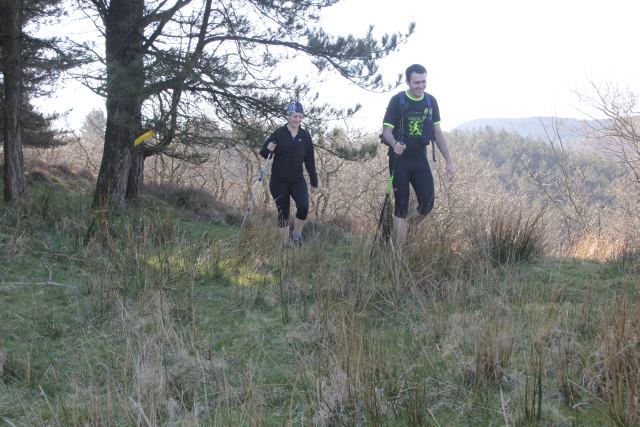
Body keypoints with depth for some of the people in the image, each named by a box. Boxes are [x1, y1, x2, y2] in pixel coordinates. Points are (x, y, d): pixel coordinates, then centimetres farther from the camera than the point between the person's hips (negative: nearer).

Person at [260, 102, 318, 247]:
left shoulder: (305, 136, 4)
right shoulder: (279, 133, -5)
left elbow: (310, 160, 10)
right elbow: (263, 152, -2)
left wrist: (314, 181, 10)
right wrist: (268, 149, -26)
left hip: (298, 180, 2)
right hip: (279, 181, -1)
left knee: (303, 207, -19)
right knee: (283, 213, 3)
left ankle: (297, 235, 5)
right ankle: (285, 244, 17)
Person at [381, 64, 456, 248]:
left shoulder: (431, 101, 5)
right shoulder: (397, 100, -8)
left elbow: (437, 132, 11)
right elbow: (386, 130, -10)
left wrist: (449, 161, 8)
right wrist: (394, 144, -33)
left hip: (420, 159, 4)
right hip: (400, 159, -4)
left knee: (428, 202, -4)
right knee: (401, 206, -4)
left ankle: (405, 229, 23)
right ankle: (398, 252, 3)